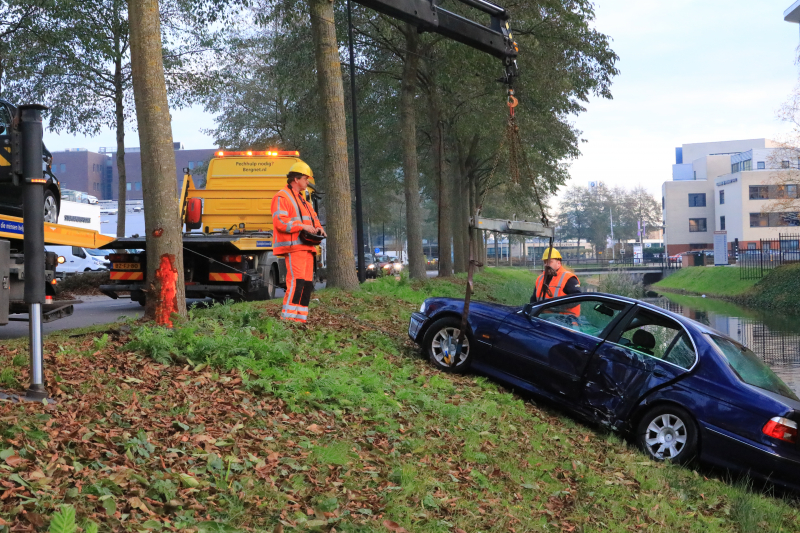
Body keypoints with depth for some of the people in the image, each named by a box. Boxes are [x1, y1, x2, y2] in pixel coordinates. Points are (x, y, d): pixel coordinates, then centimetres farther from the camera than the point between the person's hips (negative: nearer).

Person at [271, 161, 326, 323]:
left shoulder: (302, 199, 25)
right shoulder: (282, 197, -6)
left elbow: (313, 218, 28)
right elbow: (280, 221, -18)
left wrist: (318, 228, 5)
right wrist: (303, 226, -22)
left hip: (306, 247, 10)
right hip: (294, 247, -10)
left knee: (307, 285, 8)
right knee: (296, 282, -17)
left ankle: (301, 319, 11)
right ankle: (287, 318, -17)